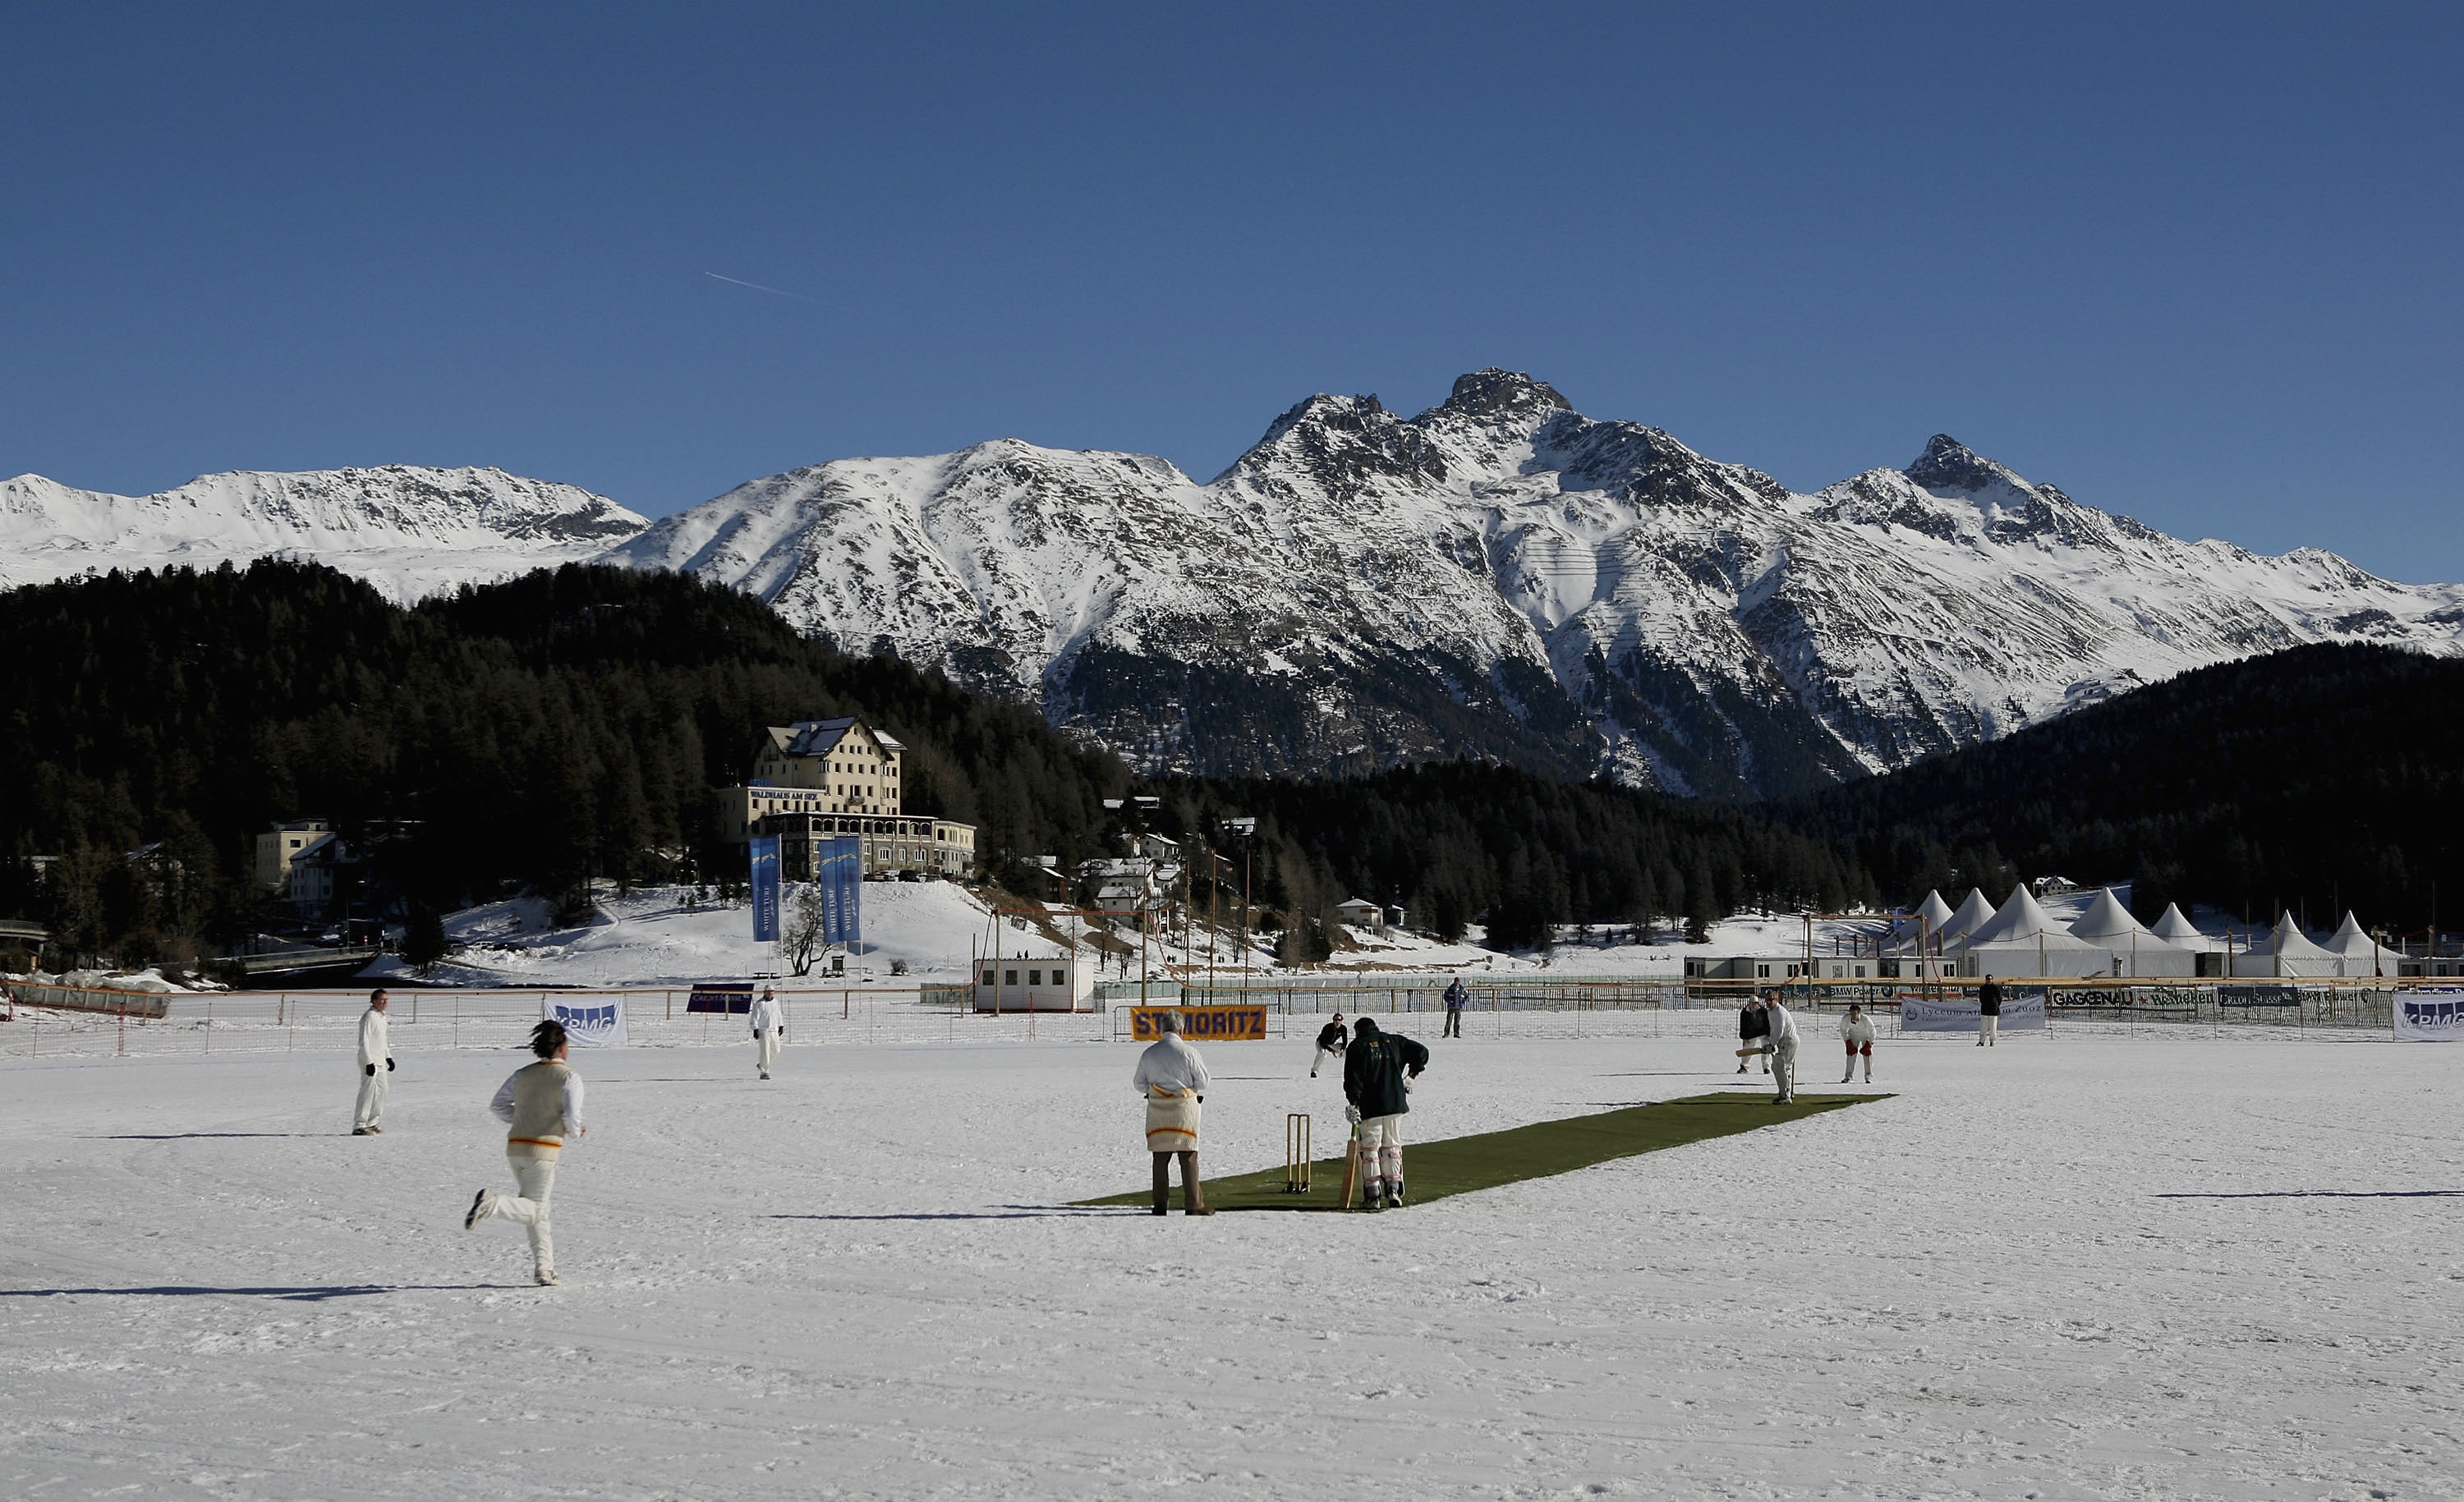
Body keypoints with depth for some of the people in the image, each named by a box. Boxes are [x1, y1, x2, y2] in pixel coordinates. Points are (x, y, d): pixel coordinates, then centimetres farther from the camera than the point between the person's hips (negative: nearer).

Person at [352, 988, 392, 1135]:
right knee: (368, 1092, -10)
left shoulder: (382, 1016, 15)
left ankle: (372, 1123, 21)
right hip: (370, 1062, -10)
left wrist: (388, 1057, 24)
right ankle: (359, 1126, -8)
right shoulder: (369, 1017, -15)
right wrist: (369, 1062, -23)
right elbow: (364, 1041, -20)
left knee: (381, 1091, 12)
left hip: (380, 1062, 10)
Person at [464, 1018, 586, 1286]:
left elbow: (497, 1105, 11)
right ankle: (493, 1202, -28)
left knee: (539, 1212, 16)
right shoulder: (569, 1077, -4)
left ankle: (544, 1268, 13)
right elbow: (571, 1115, -16)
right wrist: (576, 1133, 5)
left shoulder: (523, 1074, 12)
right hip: (544, 1150, -6)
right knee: (533, 1211, -1)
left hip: (515, 1148, 6)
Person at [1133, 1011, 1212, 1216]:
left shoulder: (1149, 1053, 2)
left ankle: (1160, 1204, 8)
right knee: (1188, 1157, 0)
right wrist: (1199, 1094, 14)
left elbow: (1139, 1082, 8)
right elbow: (1202, 1080, -5)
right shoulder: (1188, 1052, -8)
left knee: (1160, 1158, 8)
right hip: (1185, 1107, -3)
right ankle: (1193, 1204, -3)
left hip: (1157, 1108, 3)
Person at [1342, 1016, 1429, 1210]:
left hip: (1370, 1106, -3)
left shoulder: (1357, 1046, 1)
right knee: (1392, 1147, 13)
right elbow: (1421, 1053, 12)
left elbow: (1353, 1078, -7)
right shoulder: (1394, 1041, 12)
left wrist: (1354, 1104, -10)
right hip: (1396, 1104, 3)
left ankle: (1374, 1196, -2)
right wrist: (1411, 1077, 18)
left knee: (1369, 1148, 3)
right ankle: (1393, 1191, 6)